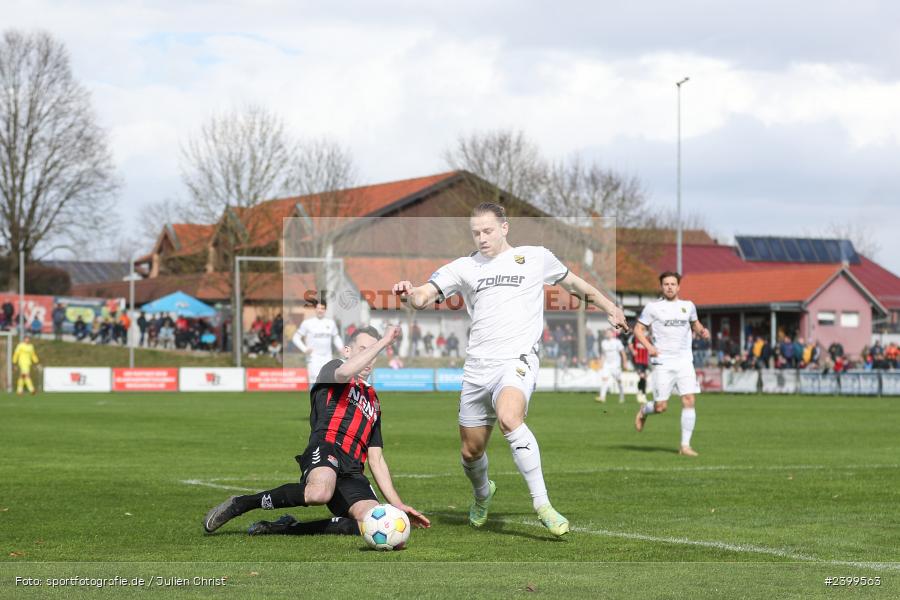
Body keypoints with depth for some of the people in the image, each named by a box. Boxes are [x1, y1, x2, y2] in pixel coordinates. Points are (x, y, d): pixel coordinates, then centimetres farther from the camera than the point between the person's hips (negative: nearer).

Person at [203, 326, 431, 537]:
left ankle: (288, 528, -14)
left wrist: (397, 504, 21)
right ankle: (241, 504, -17)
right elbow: (345, 372, -12)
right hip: (325, 448, -6)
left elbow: (376, 459, 31)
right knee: (320, 493, -42)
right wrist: (384, 342, -4)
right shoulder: (332, 368, 17)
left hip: (351, 473, 6)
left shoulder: (373, 401, 34)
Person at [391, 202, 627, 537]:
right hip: (477, 366, 4)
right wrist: (410, 293, -25)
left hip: (517, 359, -3)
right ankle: (482, 494, 44)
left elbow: (573, 283, 27)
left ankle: (542, 505, -29)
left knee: (508, 418, -34)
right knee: (471, 451, 9)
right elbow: (424, 297, -1)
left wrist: (609, 307, 36)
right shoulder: (464, 267, 11)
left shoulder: (536, 257, 10)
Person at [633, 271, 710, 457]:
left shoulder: (688, 306, 11)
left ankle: (685, 445, -5)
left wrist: (702, 331, 4)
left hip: (684, 361, 3)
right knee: (661, 406, -4)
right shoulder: (653, 307, 1)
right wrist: (649, 346, -13)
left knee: (689, 401, -10)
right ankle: (644, 411, 32)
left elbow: (695, 323, 27)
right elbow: (638, 329, 4)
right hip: (662, 363, -3)